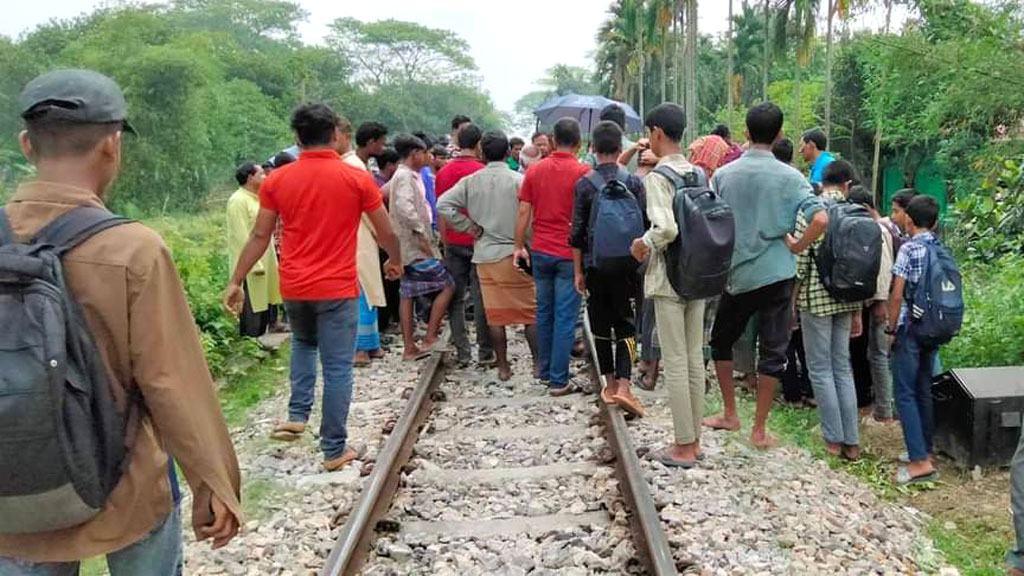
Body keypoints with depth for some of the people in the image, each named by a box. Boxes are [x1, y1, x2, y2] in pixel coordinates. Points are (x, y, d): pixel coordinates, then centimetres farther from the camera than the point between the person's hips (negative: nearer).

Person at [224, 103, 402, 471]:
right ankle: (335, 450, 12)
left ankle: (297, 415, 20)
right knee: (337, 368, 5)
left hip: (293, 287, 3)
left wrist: (236, 282, 12)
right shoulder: (356, 178, -7)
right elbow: (385, 232, 3)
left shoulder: (277, 180, -1)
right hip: (338, 288, -3)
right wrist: (396, 261, 22)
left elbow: (259, 237, 3)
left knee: (303, 343, 30)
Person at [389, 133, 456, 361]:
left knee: (408, 294, 9)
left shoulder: (406, 175, 18)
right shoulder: (406, 177, -12)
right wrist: (420, 233, -23)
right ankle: (430, 338, -6)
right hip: (417, 247, -10)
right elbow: (404, 206, -27)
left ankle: (410, 347, 12)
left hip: (408, 247, 10)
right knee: (447, 285, -7)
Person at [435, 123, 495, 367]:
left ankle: (462, 352, 9)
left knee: (456, 298, 8)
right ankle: (485, 352, 6)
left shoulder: (444, 172, 4)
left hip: (454, 243, 4)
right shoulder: (482, 172, -10)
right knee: (481, 298, 2)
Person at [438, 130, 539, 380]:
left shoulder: (470, 181, 1)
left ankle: (503, 366, 14)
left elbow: (443, 205, -6)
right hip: (516, 253, -3)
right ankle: (538, 362, 12)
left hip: (486, 255, 3)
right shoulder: (519, 180, -8)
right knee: (530, 311, 8)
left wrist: (471, 228, -1)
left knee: (494, 313, 9)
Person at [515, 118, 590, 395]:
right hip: (569, 254, -4)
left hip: (540, 252, 4)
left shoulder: (535, 170, 3)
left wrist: (519, 246, 12)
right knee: (565, 317, 0)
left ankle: (545, 372, 24)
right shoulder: (582, 172, -8)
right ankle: (559, 381, 2)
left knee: (544, 312, 15)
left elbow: (524, 211, 5)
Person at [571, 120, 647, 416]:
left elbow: (578, 231, -2)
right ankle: (623, 386, -7)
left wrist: (578, 271, 5)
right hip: (625, 265, 0)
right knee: (625, 325, 5)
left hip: (595, 265, 0)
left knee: (600, 325, 12)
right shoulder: (633, 182, -1)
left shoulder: (584, 184, -3)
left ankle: (610, 385, 18)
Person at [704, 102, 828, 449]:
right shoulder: (789, 177, -7)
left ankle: (730, 415, 26)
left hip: (735, 274, 2)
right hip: (775, 274, -1)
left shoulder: (724, 174, -2)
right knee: (772, 352, 7)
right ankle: (759, 430, 11)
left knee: (721, 341, 21)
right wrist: (796, 247, -4)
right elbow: (820, 219, -18)